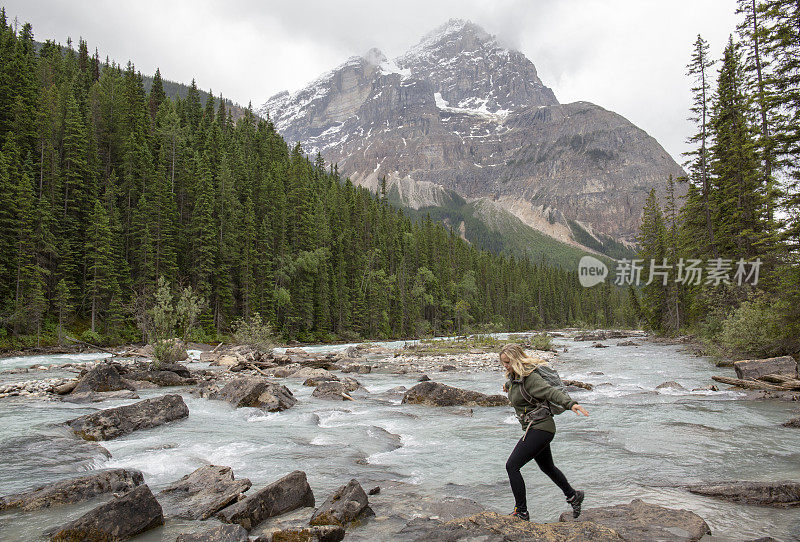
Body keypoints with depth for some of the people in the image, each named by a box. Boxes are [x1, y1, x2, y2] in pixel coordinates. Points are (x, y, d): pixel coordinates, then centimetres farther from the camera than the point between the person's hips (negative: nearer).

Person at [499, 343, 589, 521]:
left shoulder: (530, 377, -20)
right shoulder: (513, 376, 6)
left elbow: (551, 391, -33)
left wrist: (571, 404, -46)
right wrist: (509, 386, 44)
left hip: (540, 428, -10)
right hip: (534, 428, 10)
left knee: (512, 466, -12)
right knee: (547, 467, 26)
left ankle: (521, 513, -2)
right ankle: (573, 496, 46)